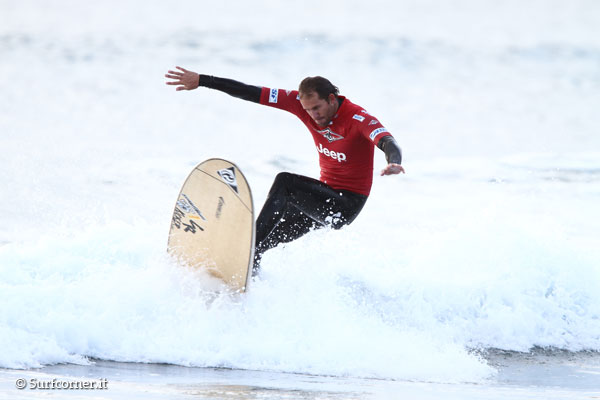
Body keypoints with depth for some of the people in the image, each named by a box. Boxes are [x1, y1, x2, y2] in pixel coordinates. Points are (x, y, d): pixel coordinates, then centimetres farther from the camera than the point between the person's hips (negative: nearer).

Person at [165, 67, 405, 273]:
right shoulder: (303, 102, -6)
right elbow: (253, 94, -6)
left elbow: (386, 141, -40)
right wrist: (201, 81, -6)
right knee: (269, 236, 3)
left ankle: (249, 249, -29)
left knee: (284, 182, -26)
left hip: (347, 205, -8)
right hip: (325, 197, 8)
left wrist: (393, 162, -64)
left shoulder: (358, 119, -22)